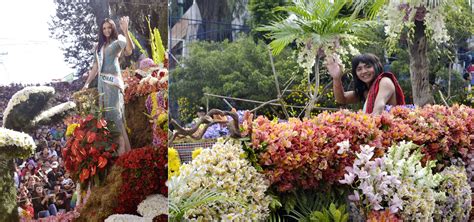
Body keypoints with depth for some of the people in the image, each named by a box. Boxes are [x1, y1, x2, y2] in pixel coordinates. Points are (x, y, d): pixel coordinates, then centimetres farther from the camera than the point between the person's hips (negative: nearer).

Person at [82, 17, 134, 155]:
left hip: (113, 81, -7)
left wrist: (125, 31, -35)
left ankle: (123, 147, -9)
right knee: (105, 113, 5)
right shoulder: (100, 46, 19)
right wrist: (87, 83, 14)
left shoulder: (118, 41, -1)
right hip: (101, 81, 7)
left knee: (115, 112, -10)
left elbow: (130, 49, -24)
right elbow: (96, 67, 20)